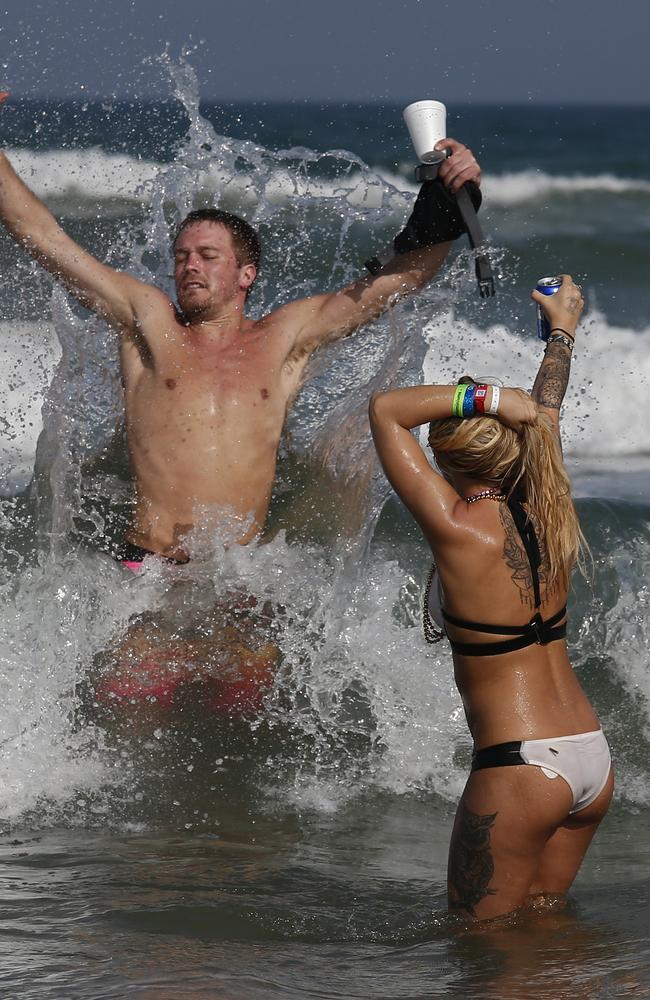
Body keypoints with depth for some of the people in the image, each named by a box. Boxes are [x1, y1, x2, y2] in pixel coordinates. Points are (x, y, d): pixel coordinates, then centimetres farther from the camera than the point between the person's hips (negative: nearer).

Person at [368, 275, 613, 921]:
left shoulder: (460, 530, -14)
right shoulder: (543, 514, 5)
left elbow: (385, 409, -11)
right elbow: (544, 418, 24)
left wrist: (486, 397, -11)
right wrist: (562, 332, 41)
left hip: (521, 768, -7)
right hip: (593, 758, 7)